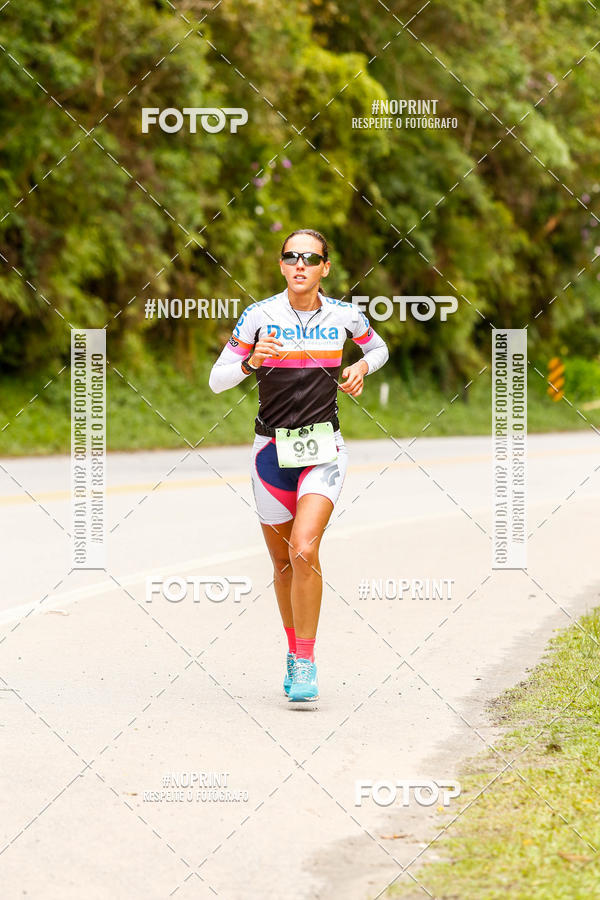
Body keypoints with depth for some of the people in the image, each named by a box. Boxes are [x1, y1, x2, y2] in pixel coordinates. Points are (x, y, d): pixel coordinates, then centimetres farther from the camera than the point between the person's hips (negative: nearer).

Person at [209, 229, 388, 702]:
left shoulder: (345, 315, 0)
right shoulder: (260, 315, -4)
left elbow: (379, 347, 22)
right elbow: (217, 380, -2)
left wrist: (362, 366, 1)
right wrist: (250, 362, -21)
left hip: (323, 449, -1)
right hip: (273, 448, 1)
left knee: (305, 549, -20)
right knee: (282, 561, 10)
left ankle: (306, 664, -12)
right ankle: (294, 650, 32)